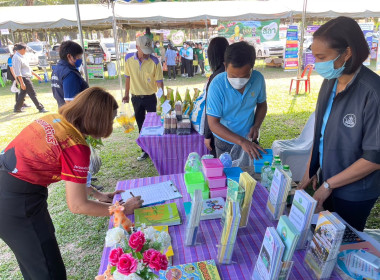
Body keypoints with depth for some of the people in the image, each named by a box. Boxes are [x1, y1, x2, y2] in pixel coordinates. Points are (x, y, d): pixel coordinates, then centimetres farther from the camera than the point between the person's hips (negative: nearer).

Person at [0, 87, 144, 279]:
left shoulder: (54, 119, 1)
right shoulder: (75, 147, -23)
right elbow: (78, 206, -15)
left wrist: (99, 195, 16)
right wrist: (123, 209, -4)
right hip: (16, 204, -8)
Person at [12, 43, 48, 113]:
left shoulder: (21, 57, 13)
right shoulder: (16, 58, -18)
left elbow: (28, 68, 21)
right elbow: (18, 72, -21)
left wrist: (36, 75, 23)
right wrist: (22, 83, -24)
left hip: (26, 77, 10)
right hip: (23, 78, -10)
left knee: (23, 93, 16)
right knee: (32, 94, -3)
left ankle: (17, 108, 26)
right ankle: (40, 108, 6)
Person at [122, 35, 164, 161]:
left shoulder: (154, 61, -13)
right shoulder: (129, 58, -4)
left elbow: (159, 81, -10)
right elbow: (128, 77, 8)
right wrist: (126, 94, 11)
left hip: (150, 97, -3)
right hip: (136, 97, 3)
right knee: (141, 125, 12)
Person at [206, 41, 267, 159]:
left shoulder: (258, 79, -15)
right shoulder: (217, 85, -25)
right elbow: (213, 124, -24)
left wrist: (256, 126, -14)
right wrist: (241, 142, -32)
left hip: (250, 141, 3)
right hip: (225, 143, -3)